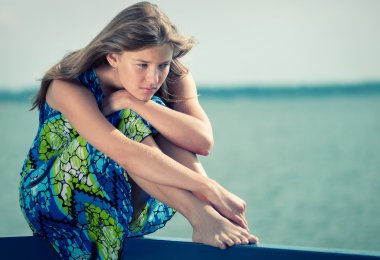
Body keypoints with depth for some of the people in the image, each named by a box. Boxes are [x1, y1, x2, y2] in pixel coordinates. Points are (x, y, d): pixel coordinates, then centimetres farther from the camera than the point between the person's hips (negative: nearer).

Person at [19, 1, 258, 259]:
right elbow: (127, 155, -42)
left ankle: (207, 214, -34)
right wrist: (210, 188, -46)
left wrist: (133, 102, -34)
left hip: (119, 213, 4)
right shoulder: (70, 88, -26)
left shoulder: (175, 80, -11)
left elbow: (203, 141, -30)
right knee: (134, 123, -30)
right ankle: (201, 216, -38)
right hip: (55, 202, -4)